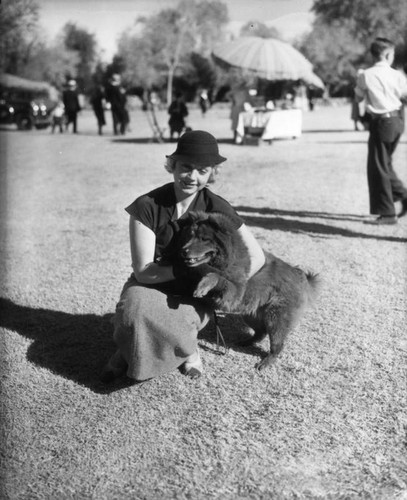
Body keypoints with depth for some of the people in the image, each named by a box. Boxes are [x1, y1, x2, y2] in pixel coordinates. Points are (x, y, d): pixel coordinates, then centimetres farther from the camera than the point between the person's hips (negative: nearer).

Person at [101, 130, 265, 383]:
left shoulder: (216, 208, -11)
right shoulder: (147, 206, -14)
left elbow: (256, 257, -4)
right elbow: (143, 271, -17)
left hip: (194, 296, -1)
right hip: (150, 287, 1)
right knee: (135, 311, -33)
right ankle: (187, 350, -4)